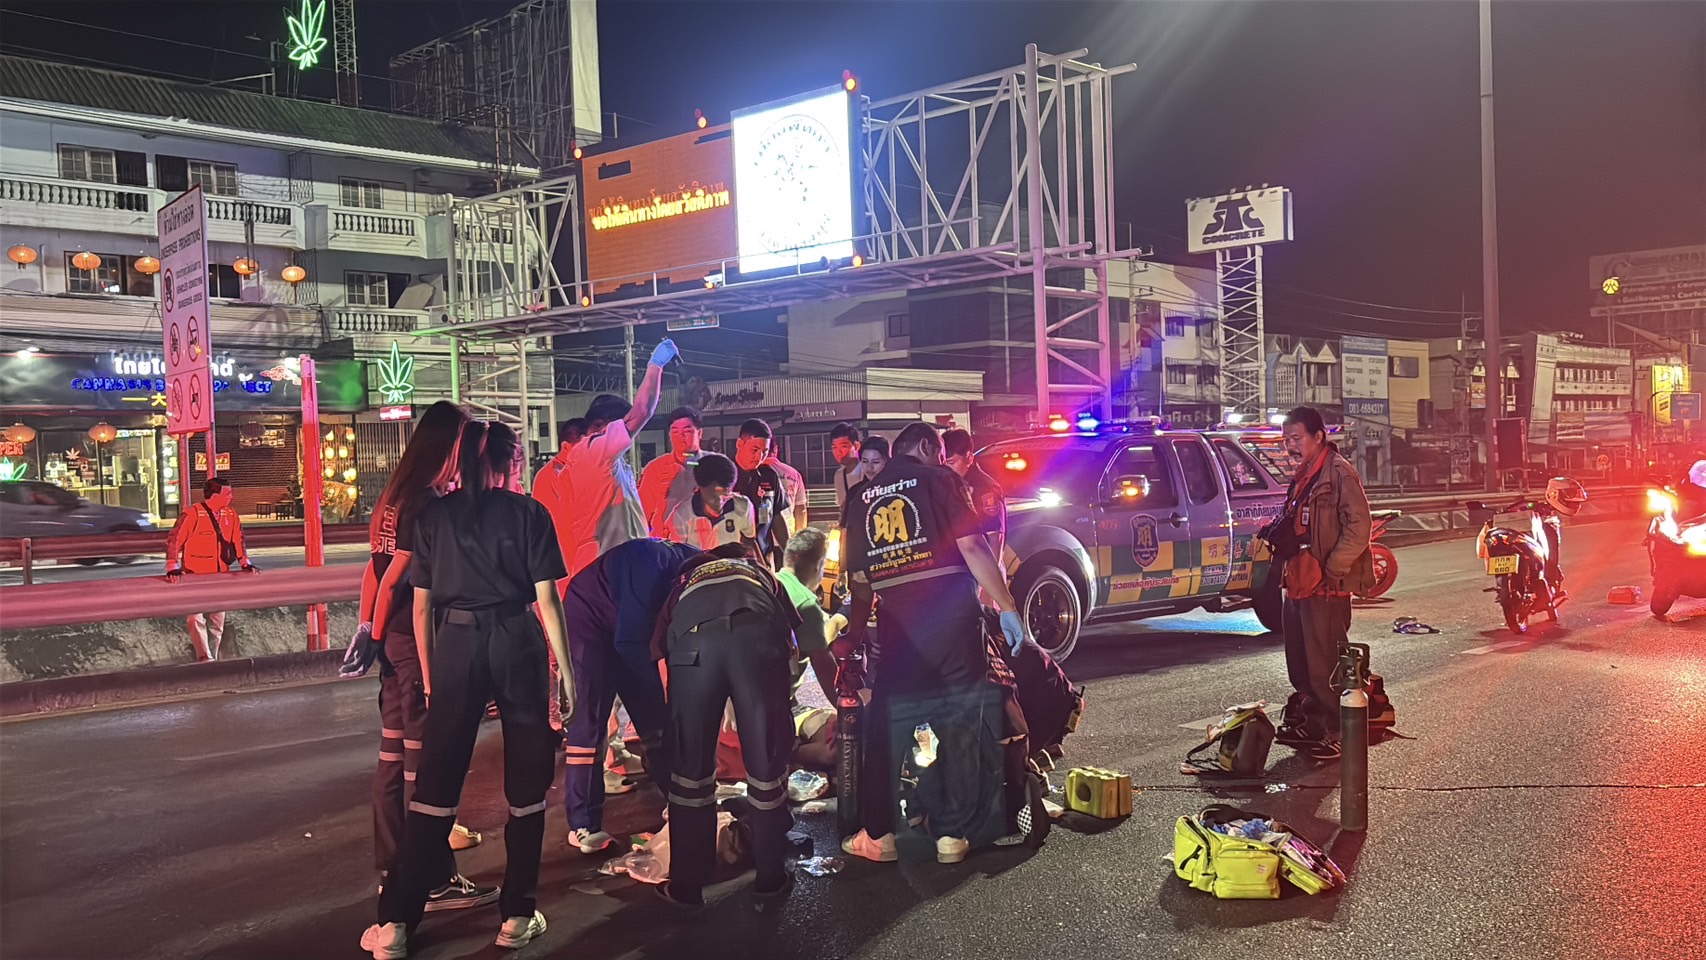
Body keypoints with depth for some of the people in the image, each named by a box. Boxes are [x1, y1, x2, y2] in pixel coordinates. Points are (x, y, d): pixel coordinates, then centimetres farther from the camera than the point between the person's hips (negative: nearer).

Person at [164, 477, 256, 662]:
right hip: (195, 577, -6)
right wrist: (173, 568, -18)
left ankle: (212, 657, 23)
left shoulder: (231, 515, 5)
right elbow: (174, 541, -13)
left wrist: (245, 563, 3)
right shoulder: (192, 514, -13)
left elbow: (238, 540, 13)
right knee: (196, 617, -13)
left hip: (220, 577, 6)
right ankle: (204, 658, -10)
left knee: (217, 622, 11)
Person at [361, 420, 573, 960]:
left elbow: (421, 605, 7)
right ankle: (517, 915, 15)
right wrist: (566, 668, 1)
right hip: (516, 642, -1)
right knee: (526, 780, 10)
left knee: (437, 779, 6)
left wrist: (428, 674, 15)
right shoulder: (529, 513, 2)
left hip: (457, 643, 2)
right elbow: (546, 599, -2)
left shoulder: (434, 516, 8)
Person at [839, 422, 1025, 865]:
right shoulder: (939, 479, 2)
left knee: (886, 724, 11)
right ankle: (952, 833, 9)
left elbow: (858, 574, 14)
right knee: (960, 726, 7)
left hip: (896, 623, 3)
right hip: (951, 614, -3)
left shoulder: (861, 498, 16)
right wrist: (1007, 608, -6)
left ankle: (878, 834, 14)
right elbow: (972, 546, -7)